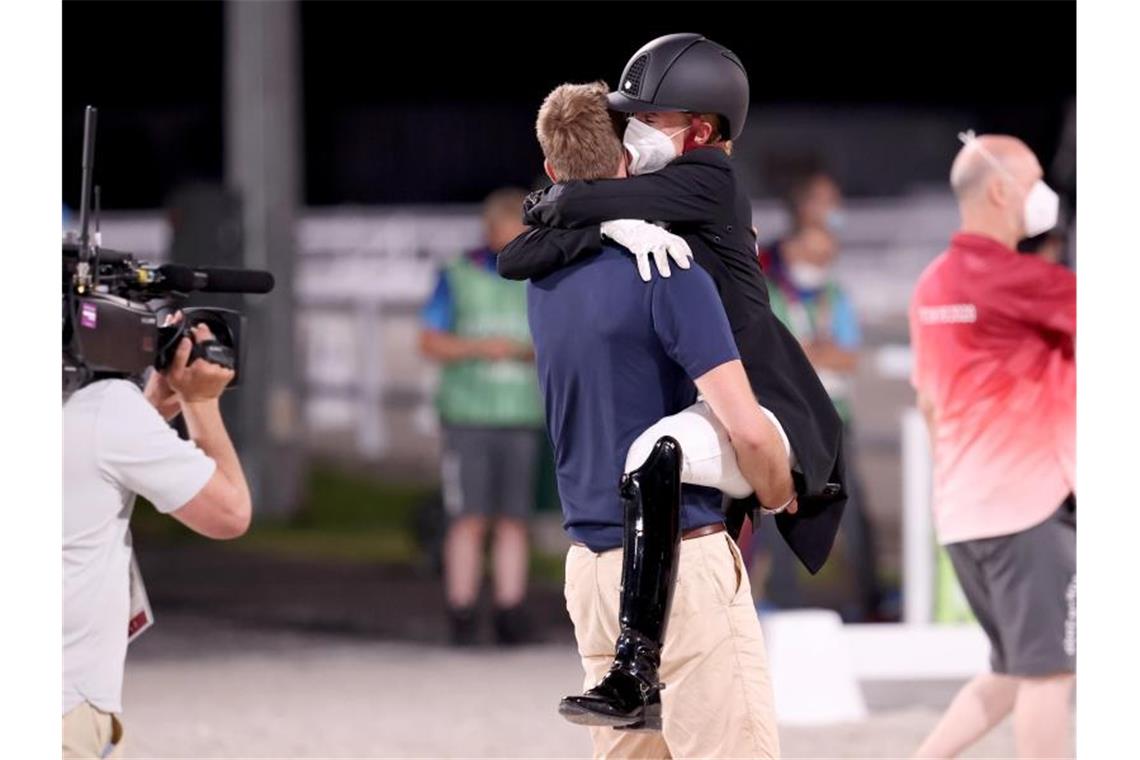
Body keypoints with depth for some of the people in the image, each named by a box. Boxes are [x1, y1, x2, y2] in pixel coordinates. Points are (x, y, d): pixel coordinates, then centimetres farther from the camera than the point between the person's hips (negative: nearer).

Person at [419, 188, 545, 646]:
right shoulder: (458, 277, 5)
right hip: (467, 415, -2)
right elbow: (430, 342, 1)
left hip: (519, 418, 2)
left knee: (513, 520, 0)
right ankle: (461, 617, -5)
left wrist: (538, 353, -12)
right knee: (469, 519, -7)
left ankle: (510, 615, 2)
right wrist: (480, 348, -15)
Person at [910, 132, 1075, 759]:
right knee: (1047, 674, -5)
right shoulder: (1013, 279, -15)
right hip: (1028, 504, -9)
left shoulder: (933, 284, 12)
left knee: (1013, 673, 17)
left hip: (961, 511, 9)